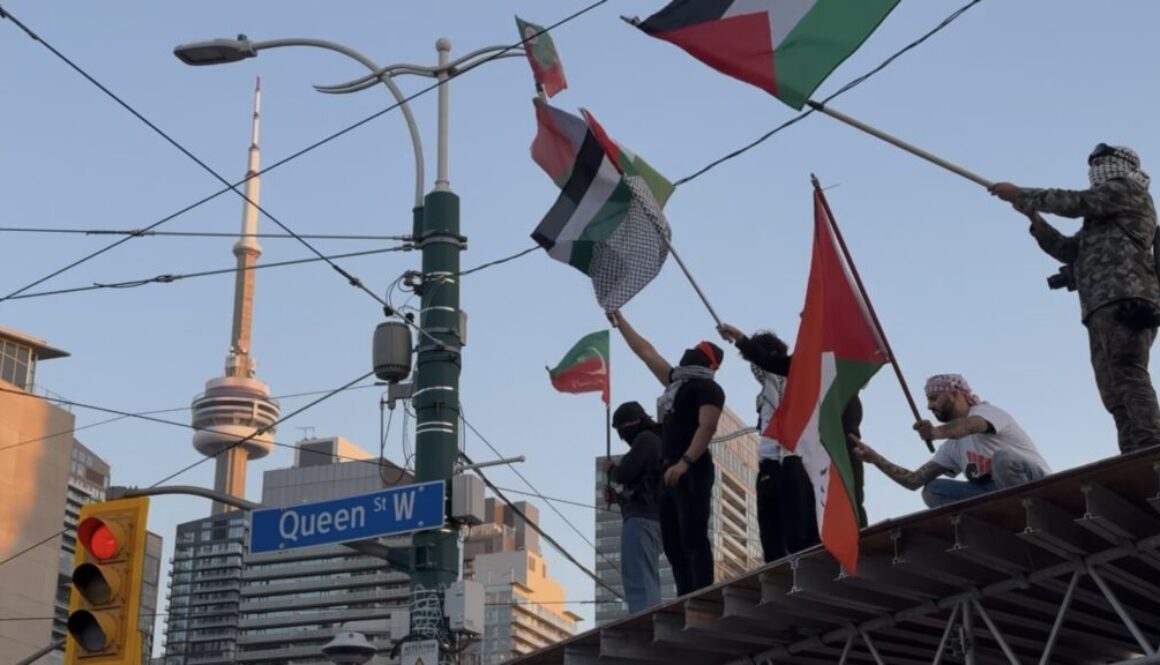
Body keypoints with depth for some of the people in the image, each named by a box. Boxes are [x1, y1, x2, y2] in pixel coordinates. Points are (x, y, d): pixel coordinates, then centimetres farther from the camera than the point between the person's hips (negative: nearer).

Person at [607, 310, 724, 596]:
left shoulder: (707, 388, -3)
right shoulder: (677, 381, 22)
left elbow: (707, 427, -16)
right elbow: (647, 353, 30)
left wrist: (684, 462, -27)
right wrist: (619, 321, 35)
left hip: (692, 472, -9)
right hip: (671, 472, 9)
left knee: (694, 541, -15)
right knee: (674, 546, 5)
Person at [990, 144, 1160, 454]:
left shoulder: (1126, 190, 9)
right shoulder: (1104, 216, 35)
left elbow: (1075, 202, -4)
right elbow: (1067, 249, 32)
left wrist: (1020, 194, 4)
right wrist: (1033, 215, 23)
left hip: (1124, 300, -9)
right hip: (1105, 307, 9)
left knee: (1129, 377, -22)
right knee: (1114, 390, -3)